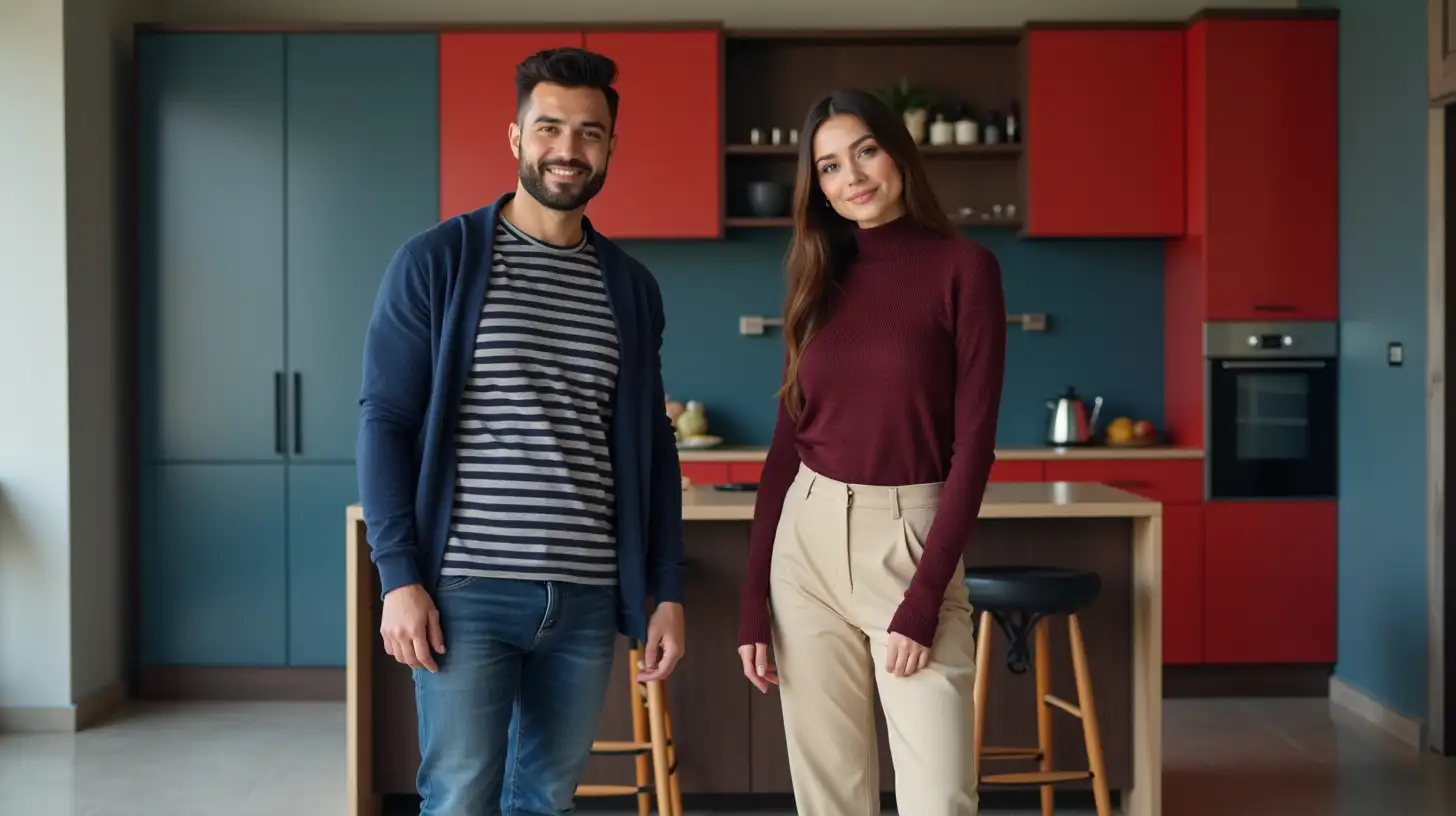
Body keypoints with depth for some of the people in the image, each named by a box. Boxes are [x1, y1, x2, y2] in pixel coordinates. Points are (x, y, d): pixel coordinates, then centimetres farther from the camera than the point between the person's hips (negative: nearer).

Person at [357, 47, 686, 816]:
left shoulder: (632, 286, 11)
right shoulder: (436, 261, -1)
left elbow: (652, 448, 13)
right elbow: (386, 421, -4)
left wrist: (666, 592, 8)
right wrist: (399, 577, -11)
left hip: (587, 598, 4)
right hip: (466, 590, -4)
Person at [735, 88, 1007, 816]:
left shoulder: (963, 267, -5)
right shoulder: (818, 277, 8)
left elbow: (974, 441, -9)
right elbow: (786, 441, 9)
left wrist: (923, 598, -14)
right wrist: (753, 600, 4)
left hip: (910, 542, -4)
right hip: (808, 543, 4)